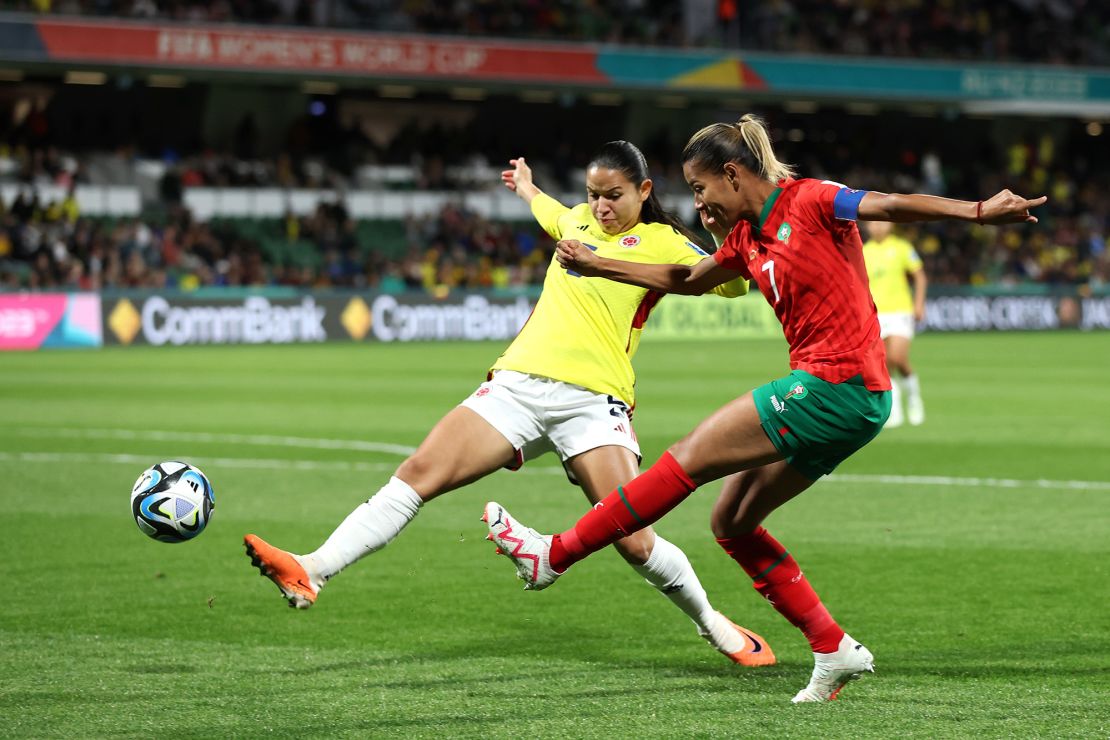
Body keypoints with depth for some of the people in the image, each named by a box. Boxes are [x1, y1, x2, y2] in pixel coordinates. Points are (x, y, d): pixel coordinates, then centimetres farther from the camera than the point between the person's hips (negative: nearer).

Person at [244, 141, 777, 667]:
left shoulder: (662, 242, 6)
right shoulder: (578, 220, 23)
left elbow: (732, 282, -2)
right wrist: (527, 187, 65)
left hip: (593, 398, -5)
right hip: (519, 382, 5)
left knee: (634, 543, -14)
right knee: (419, 473, -13)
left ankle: (712, 623, 12)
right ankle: (311, 572, -20)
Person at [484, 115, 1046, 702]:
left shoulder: (807, 202, -7)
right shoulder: (746, 239, 17)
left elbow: (889, 206, -20)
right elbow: (686, 280, 33)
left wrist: (975, 211, -35)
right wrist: (595, 265, 37)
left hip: (838, 384, -9)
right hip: (836, 399, 9)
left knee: (690, 458, -6)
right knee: (731, 521, 10)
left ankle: (555, 555, 2)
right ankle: (833, 649, 8)